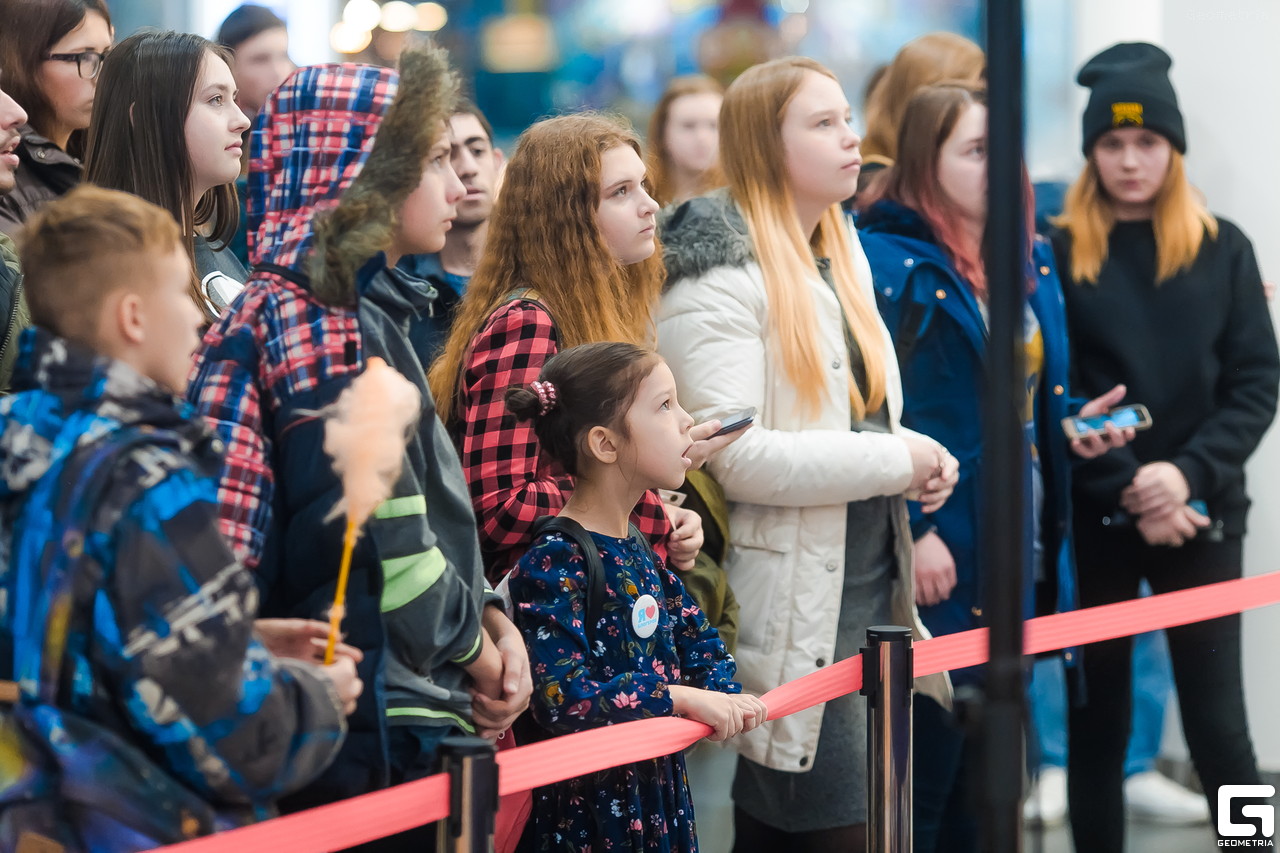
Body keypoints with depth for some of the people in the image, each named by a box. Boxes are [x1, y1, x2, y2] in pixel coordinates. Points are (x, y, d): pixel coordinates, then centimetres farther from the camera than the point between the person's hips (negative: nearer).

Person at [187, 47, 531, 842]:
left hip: (405, 710, 10)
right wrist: (471, 642, -5)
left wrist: (489, 614, 5)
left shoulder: (367, 312, 15)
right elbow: (384, 542, -20)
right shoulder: (331, 328, -15)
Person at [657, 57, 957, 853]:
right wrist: (893, 462, -16)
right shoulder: (720, 277, -13)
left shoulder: (842, 255, 16)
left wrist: (916, 460, 6)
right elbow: (733, 455, -22)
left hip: (875, 585, 9)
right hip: (793, 606, -9)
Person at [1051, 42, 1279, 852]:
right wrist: (1126, 490, -14)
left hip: (1201, 518, 0)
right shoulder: (1060, 254, 1)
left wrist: (1187, 473, -14)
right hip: (1092, 521, 0)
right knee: (1097, 722, 7)